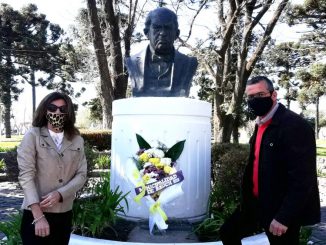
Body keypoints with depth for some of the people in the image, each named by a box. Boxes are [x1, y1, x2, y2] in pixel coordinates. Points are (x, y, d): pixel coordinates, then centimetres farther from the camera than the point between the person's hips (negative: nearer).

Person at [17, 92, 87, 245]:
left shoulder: (77, 140, 3)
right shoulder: (32, 136, -7)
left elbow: (81, 175, 2)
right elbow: (26, 175, -12)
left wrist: (59, 194, -16)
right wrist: (39, 217, -17)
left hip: (65, 215, 4)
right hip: (35, 215, -3)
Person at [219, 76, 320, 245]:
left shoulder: (295, 125, -21)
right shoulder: (261, 124, 7)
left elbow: (302, 178, -25)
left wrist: (284, 217, -24)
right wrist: (248, 198, 15)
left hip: (282, 209, -9)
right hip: (257, 203, 9)